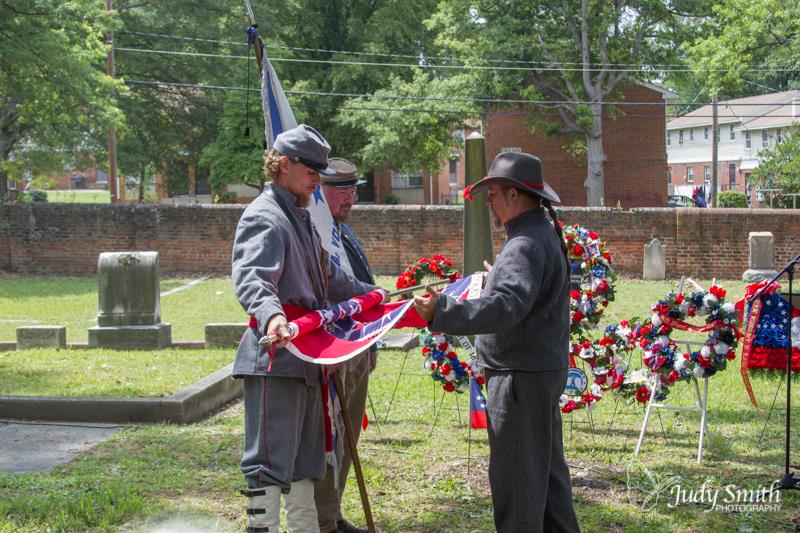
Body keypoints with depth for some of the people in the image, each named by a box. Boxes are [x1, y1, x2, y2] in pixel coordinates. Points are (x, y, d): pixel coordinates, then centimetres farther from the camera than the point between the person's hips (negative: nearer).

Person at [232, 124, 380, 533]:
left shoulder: (299, 217, 22)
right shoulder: (264, 217, -12)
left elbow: (330, 281, 34)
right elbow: (250, 280, -31)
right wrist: (270, 315, -50)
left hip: (304, 358, 10)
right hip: (274, 360, -10)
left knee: (304, 462, 17)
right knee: (270, 461, -9)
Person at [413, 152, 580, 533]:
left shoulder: (526, 245, -22)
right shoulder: (542, 234, 13)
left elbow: (505, 306, -36)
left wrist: (442, 313, -42)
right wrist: (496, 278, 35)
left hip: (521, 378, -11)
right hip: (544, 371, 11)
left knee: (516, 474, -2)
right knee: (547, 467, 19)